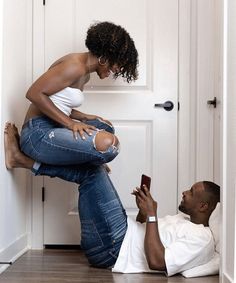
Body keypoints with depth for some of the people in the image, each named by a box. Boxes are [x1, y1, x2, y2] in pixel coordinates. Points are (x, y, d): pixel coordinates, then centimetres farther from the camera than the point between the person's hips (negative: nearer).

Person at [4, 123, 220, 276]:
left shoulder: (201, 240, -12)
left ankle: (22, 159, 0)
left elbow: (156, 261, -26)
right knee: (91, 167, 8)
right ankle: (21, 159, 9)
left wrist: (151, 215, -22)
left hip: (113, 247, -10)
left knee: (93, 172, -13)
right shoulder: (186, 222, 18)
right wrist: (144, 210, 8)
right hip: (120, 240, 10)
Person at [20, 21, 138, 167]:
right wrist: (70, 123, -19)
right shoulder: (75, 66, -14)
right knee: (108, 143, -28)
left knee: (106, 127, 23)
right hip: (38, 133, -11)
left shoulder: (85, 73, 17)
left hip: (52, 128, 11)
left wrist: (84, 117, 8)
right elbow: (34, 93, -20)